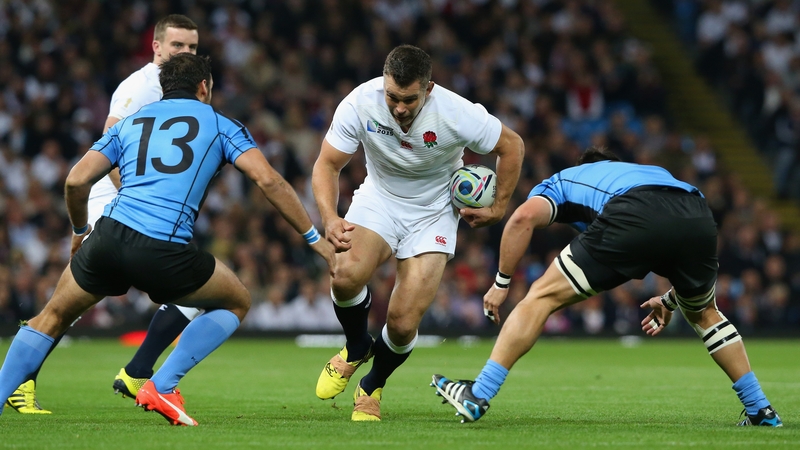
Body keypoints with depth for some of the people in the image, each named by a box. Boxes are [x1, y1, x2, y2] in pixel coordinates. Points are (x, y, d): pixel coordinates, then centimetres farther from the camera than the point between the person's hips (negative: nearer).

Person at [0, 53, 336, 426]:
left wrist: (79, 232, 32)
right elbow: (268, 180, 4)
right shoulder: (220, 125, 16)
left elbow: (76, 180, 13)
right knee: (237, 303, 21)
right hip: (165, 253, -3)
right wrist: (315, 238, 9)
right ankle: (160, 388, 8)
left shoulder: (129, 124, 24)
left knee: (53, 317, 25)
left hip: (108, 239, 3)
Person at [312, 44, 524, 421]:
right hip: (378, 200, 1)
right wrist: (330, 218, -32)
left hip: (433, 214, -1)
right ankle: (356, 348, 6)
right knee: (346, 275, -30)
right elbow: (327, 164, -15)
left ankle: (373, 387, 22)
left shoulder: (458, 114, -26)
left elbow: (512, 146, -8)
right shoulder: (359, 104, -24)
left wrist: (498, 208, -3)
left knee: (403, 324, -14)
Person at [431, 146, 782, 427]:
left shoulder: (562, 182, 34)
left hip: (634, 220, -5)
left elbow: (525, 216, 10)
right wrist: (671, 300, 48)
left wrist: (501, 282, 16)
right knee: (704, 313, 33)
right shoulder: (651, 172, 46)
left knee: (542, 297, 9)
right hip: (699, 217, 5)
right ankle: (761, 410, 33)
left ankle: (478, 396, 4)